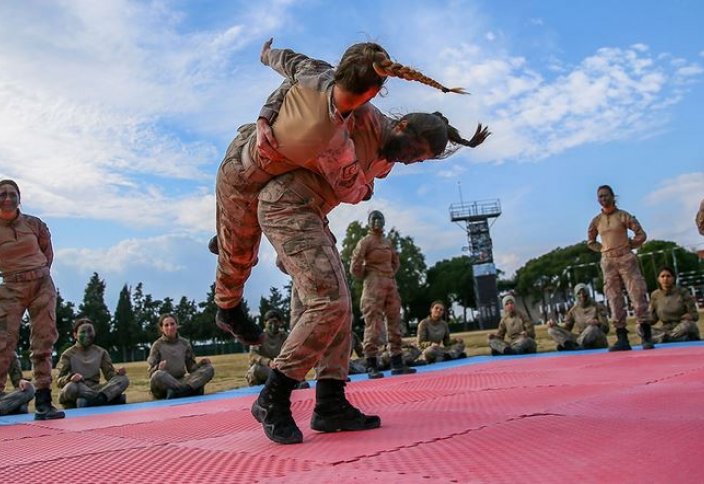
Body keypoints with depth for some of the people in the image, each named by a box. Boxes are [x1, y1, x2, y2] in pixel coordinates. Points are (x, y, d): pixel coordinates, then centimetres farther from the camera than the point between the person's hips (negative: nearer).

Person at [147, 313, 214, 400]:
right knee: (158, 375, -38)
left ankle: (176, 391, -32)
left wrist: (200, 363, -9)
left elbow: (191, 368, 12)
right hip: (164, 386, -4)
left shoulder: (184, 343, 10)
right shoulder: (157, 345, 1)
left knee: (209, 368, -17)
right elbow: (151, 373, -4)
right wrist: (158, 368, -27)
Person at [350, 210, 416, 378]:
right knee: (374, 325, -10)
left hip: (391, 284, 7)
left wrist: (390, 276, 13)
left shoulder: (388, 242, 15)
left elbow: (395, 262, 27)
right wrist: (368, 277, 3)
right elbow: (355, 267, -9)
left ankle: (397, 364, 12)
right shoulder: (365, 241, -4)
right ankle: (372, 366, -8)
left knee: (395, 324, 7)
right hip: (374, 286, -7)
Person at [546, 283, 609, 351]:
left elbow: (605, 328, -7)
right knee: (552, 330, -17)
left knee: (592, 328, -39)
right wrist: (555, 325, -11)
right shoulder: (574, 310, 9)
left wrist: (597, 323, -30)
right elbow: (567, 328, 9)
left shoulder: (597, 306, 0)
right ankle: (576, 347, -44)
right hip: (580, 339, 4)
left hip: (597, 341, -3)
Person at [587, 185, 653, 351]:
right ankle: (622, 339, 4)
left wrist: (628, 245, -3)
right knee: (615, 301, 1)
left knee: (638, 296, -8)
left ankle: (647, 337, -4)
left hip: (626, 258, -3)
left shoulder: (623, 216, -1)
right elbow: (590, 242, 19)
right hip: (608, 262, 3)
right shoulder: (596, 221, 7)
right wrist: (604, 249, 8)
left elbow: (641, 235, 1)